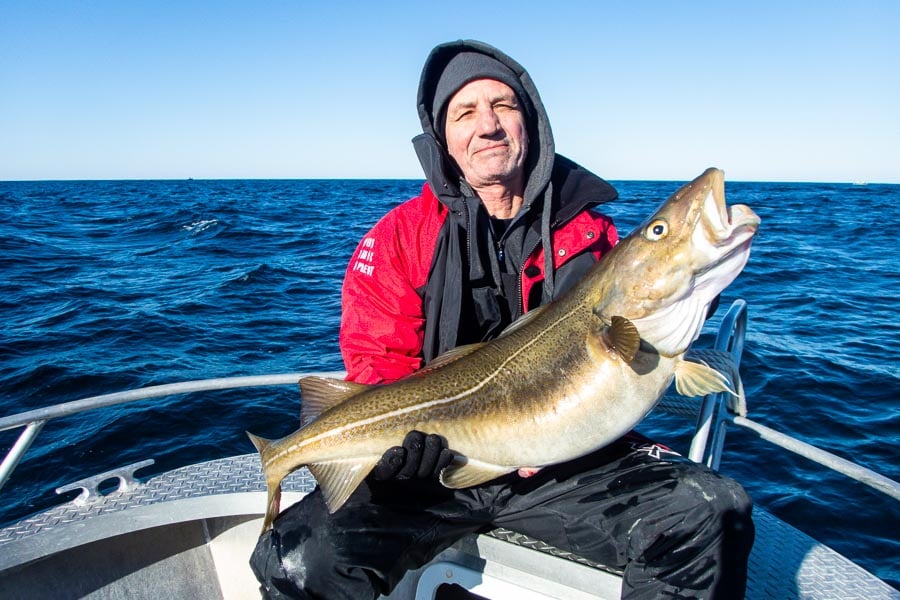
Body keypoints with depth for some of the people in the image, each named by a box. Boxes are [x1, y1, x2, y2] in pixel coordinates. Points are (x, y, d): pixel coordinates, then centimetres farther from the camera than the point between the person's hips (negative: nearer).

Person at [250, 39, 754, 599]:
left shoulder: (591, 232, 5)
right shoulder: (400, 235, 1)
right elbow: (376, 364, 0)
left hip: (569, 466, 2)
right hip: (438, 468, -1)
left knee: (713, 514, -21)